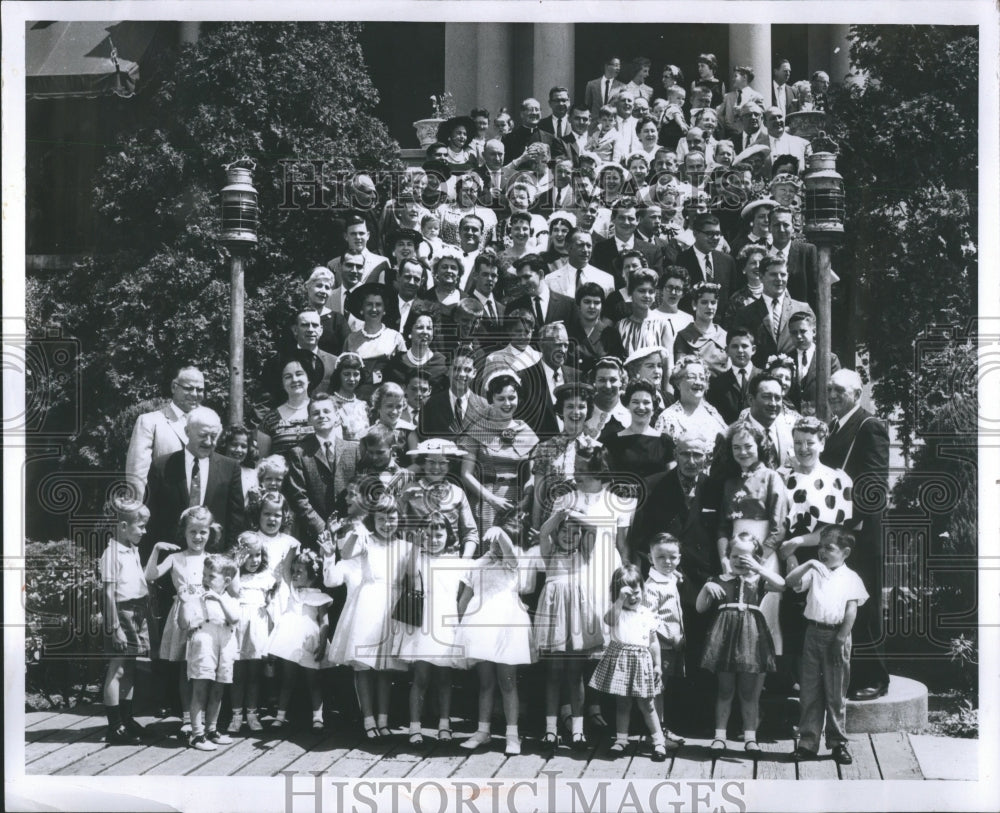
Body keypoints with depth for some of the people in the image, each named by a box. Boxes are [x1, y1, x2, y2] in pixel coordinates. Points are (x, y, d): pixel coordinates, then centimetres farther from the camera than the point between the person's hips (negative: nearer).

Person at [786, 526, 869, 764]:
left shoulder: (850, 578, 2)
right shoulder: (815, 572, 10)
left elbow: (851, 610, -4)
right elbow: (790, 582, -2)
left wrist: (841, 638, -11)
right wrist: (808, 565, -12)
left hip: (836, 635, -3)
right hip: (813, 633, 3)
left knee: (836, 693, 4)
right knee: (809, 691, 4)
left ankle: (838, 742, 12)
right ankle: (808, 741, 9)